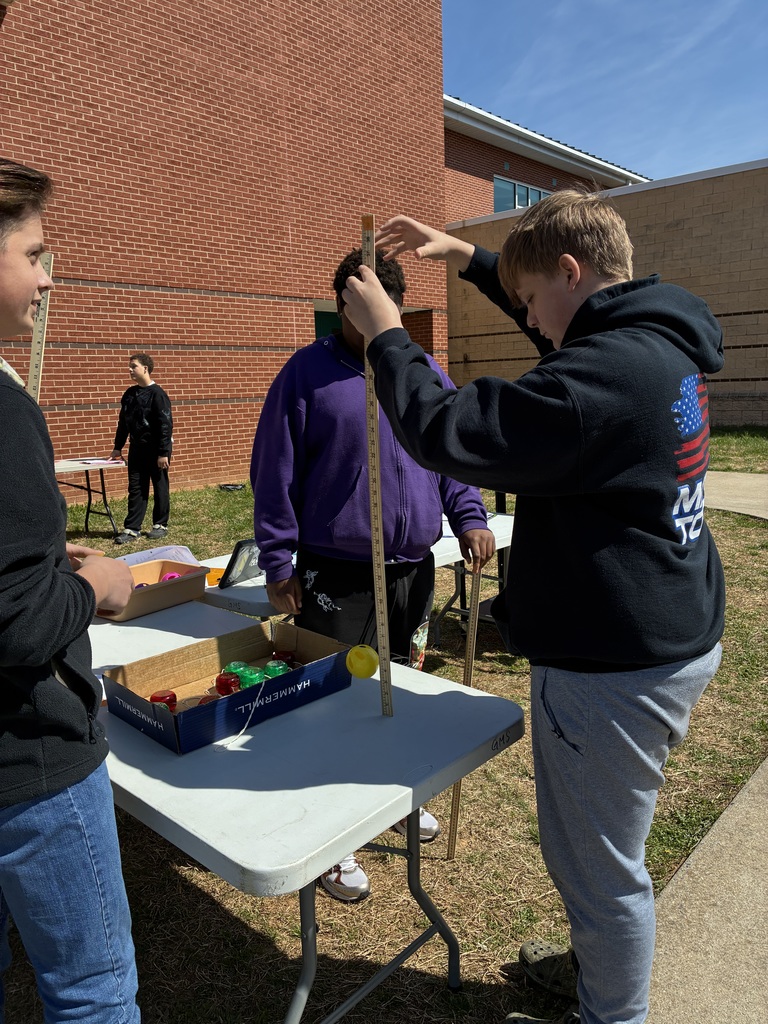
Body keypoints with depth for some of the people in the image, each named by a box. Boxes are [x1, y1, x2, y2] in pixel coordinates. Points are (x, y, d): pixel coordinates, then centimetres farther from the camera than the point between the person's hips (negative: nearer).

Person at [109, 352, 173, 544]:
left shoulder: (157, 393, -12)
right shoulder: (129, 394, 8)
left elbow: (166, 425, -15)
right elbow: (123, 422, 15)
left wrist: (163, 452, -18)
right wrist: (118, 447, 13)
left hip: (156, 449, -6)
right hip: (136, 449, 6)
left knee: (160, 487, 6)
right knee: (136, 489, 6)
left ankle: (160, 525, 18)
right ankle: (132, 528, 9)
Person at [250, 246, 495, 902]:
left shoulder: (425, 373, 8)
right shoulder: (308, 372, -6)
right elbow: (274, 471, -6)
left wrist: (469, 518, -4)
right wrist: (278, 564, -8)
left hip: (413, 570, 5)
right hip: (335, 576, -5)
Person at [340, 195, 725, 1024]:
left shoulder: (604, 374, -26)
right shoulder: (659, 341, 6)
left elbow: (448, 434, -26)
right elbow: (566, 326, 23)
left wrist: (384, 332, -12)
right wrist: (465, 257, 18)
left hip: (613, 666, -10)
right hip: (675, 637, 10)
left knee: (599, 865, 13)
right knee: (603, 848, 28)